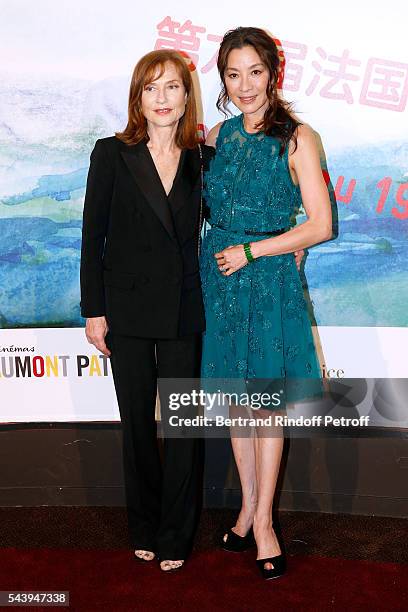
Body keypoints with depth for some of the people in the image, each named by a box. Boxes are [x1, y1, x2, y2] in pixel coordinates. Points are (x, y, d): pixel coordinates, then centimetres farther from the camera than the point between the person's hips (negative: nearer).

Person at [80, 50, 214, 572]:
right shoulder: (111, 154, -1)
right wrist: (93, 310, -5)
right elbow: (92, 236, -1)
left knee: (184, 426, 6)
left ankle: (176, 537, 23)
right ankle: (144, 529, 29)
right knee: (137, 424, 11)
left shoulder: (203, 159, 3)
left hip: (184, 312, 1)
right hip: (128, 309, -1)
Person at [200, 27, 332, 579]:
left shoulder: (297, 138, -7)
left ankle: (263, 520, 18)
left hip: (269, 282, -4)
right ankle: (248, 506, 28)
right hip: (220, 277, 5)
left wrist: (251, 250, -11)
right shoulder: (217, 136, 7)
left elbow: (321, 225, -11)